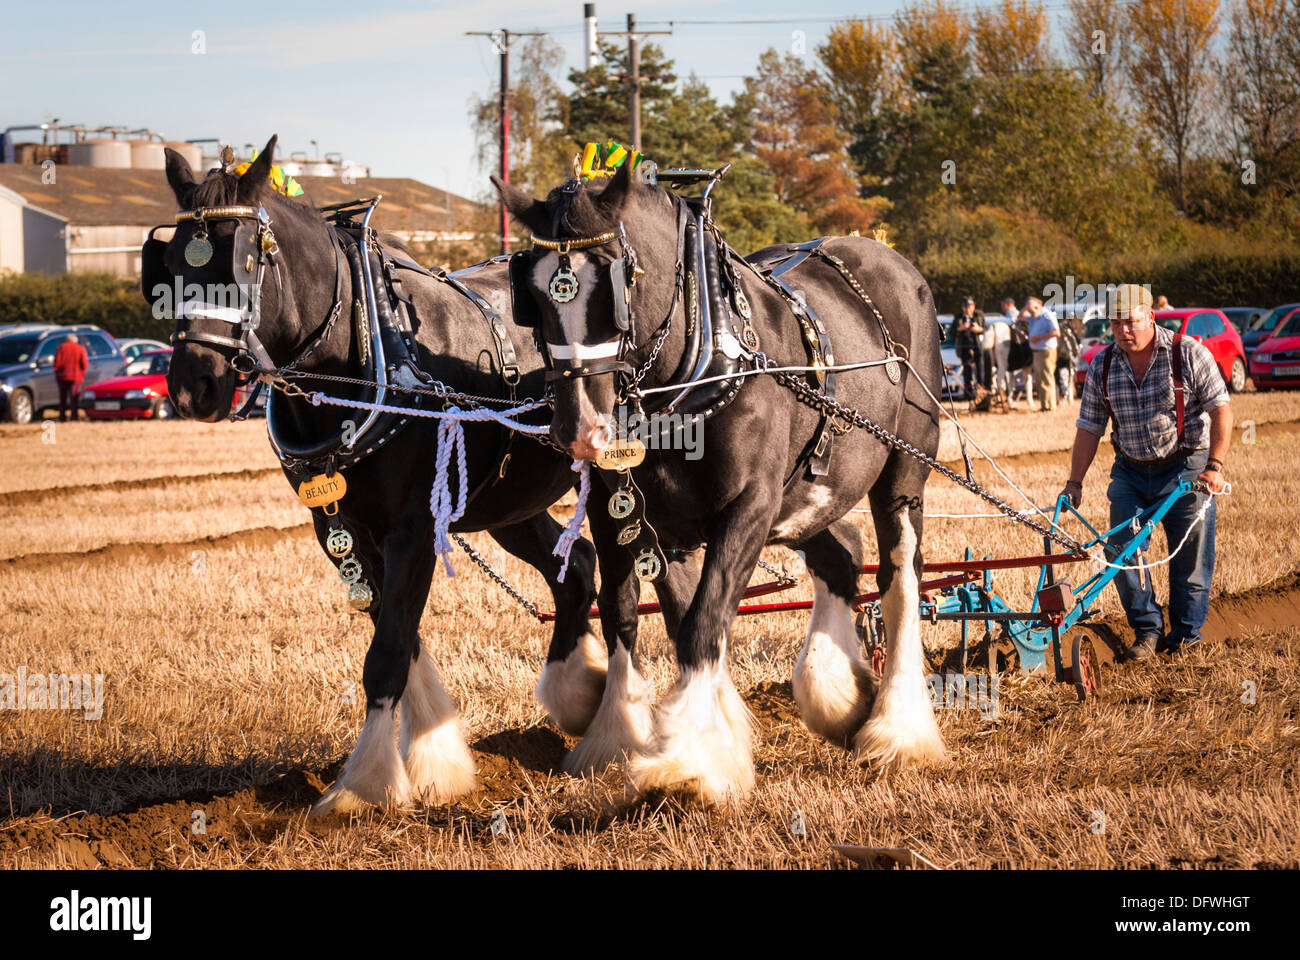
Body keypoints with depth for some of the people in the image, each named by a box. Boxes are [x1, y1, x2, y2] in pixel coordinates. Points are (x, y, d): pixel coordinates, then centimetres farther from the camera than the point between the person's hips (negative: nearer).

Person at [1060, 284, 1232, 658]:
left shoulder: (1188, 354, -10)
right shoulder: (1102, 366, 0)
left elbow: (1221, 410, -11)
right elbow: (1088, 428, 6)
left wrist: (1214, 466, -20)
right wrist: (1075, 483, 1)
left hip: (1185, 467, -3)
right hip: (1130, 472, 3)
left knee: (1190, 556, -1)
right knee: (1122, 550, -8)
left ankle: (1186, 631, 15)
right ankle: (1146, 630, 3)